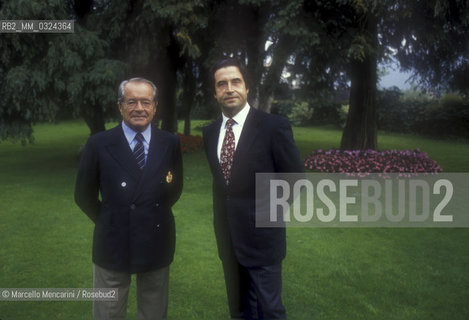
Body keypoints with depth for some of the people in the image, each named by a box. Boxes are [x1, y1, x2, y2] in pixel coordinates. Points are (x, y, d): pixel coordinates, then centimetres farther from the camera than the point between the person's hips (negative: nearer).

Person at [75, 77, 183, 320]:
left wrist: (155, 216, 6)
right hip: (112, 244, -1)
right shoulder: (99, 144, -7)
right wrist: (108, 222, 4)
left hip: (157, 243, 2)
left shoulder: (170, 143, -2)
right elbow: (84, 195, 2)